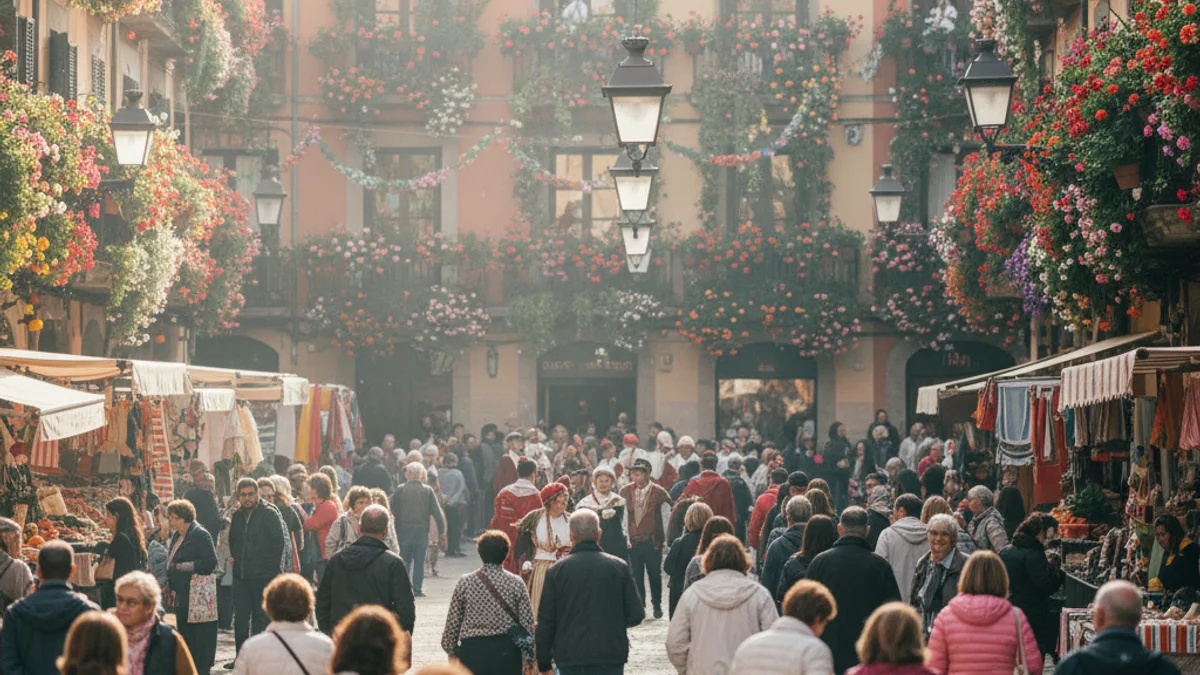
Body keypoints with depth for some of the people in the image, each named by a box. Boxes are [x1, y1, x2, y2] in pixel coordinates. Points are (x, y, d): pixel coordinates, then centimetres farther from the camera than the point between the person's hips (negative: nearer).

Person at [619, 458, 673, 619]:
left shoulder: (659, 493, -5)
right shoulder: (625, 492, 2)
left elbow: (666, 518, 2)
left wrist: (666, 540, 1)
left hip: (653, 541, -2)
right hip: (633, 541, 2)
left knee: (655, 574, 9)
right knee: (636, 576, 4)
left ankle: (657, 604, 25)